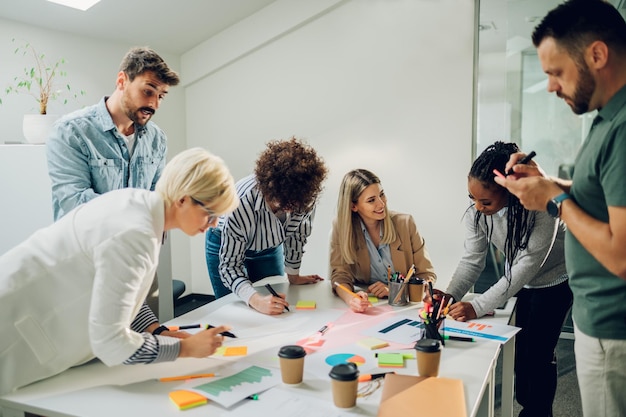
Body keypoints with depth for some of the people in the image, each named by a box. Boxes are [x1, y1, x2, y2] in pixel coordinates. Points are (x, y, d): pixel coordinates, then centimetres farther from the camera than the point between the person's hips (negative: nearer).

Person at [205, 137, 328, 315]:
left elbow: (297, 234, -9)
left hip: (270, 245, 4)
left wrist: (293, 275, 2)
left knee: (276, 310, 11)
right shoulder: (242, 203, -42)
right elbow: (229, 265, -35)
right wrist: (255, 300, -51)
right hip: (226, 244, -4)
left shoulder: (306, 197, -30)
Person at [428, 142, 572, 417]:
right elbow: (472, 260, -17)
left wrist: (478, 307, -40)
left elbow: (526, 266, -35)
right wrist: (450, 295, -34)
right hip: (519, 280, 5)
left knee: (539, 353, -5)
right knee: (519, 347, 9)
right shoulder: (476, 212, -21)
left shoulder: (541, 206, -36)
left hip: (553, 279, -4)